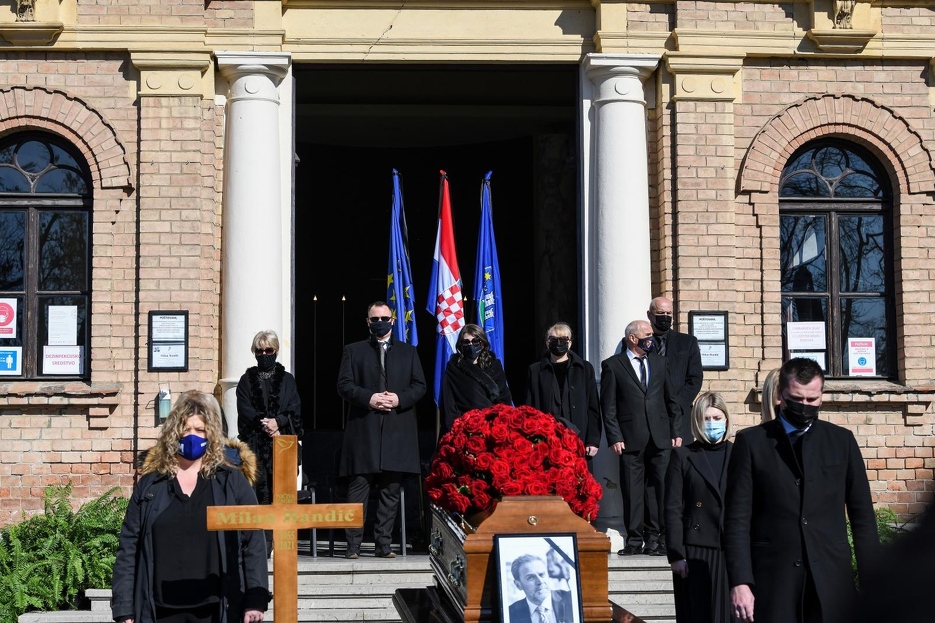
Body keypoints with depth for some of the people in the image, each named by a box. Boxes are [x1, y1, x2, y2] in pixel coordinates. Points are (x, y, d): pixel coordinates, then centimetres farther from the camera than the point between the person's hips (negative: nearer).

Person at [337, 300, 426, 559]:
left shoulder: (409, 352, 16)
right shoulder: (353, 351, 12)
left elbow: (419, 386, 9)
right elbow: (344, 385, 3)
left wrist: (399, 398, -9)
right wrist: (368, 398, -13)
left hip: (397, 431, 2)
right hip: (363, 430, -2)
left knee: (391, 490, 2)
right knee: (358, 488, -5)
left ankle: (383, 544, 7)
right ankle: (353, 545, -2)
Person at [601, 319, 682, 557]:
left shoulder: (659, 362, 15)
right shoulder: (612, 365, 4)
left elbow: (671, 400, 16)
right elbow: (608, 406, 0)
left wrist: (676, 431, 9)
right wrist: (614, 437, -7)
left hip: (660, 439, 3)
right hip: (631, 439, -3)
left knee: (660, 488, -1)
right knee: (632, 491, -1)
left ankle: (654, 538, 5)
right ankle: (634, 539, 6)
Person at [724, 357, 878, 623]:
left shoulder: (842, 440, 10)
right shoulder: (751, 442, 4)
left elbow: (862, 515, 9)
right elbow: (738, 518, -1)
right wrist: (740, 582, -9)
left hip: (832, 579, 2)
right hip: (772, 581, -1)